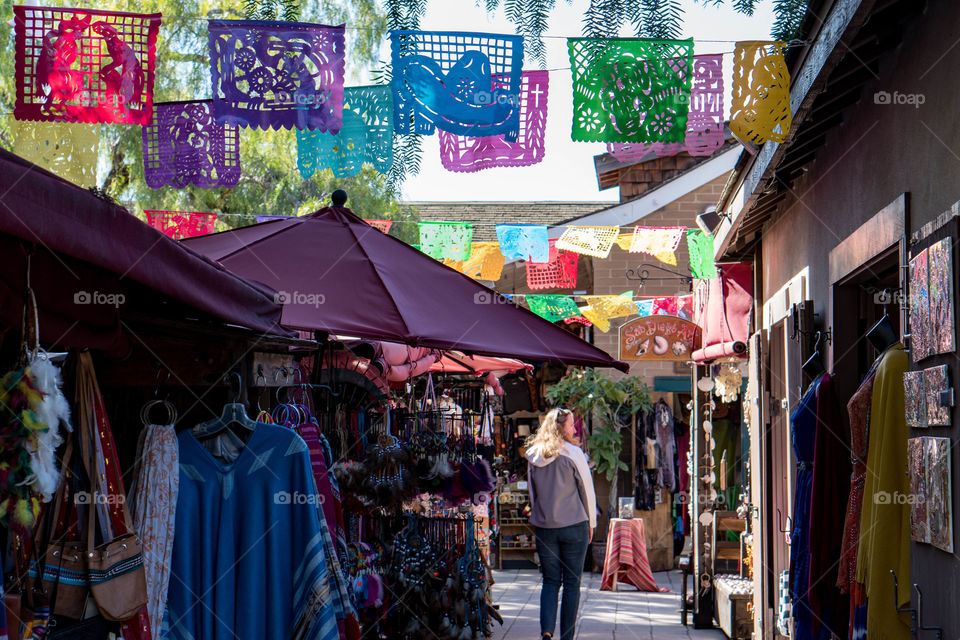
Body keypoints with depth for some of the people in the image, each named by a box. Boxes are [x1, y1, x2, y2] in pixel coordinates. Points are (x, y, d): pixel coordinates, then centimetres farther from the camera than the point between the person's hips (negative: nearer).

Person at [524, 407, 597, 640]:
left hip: (543, 527, 4)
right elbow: (587, 490, -4)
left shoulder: (534, 456, 4)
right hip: (573, 525, -4)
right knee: (572, 583, 5)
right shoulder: (572, 453, -10)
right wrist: (591, 523, 8)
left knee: (550, 581, 8)